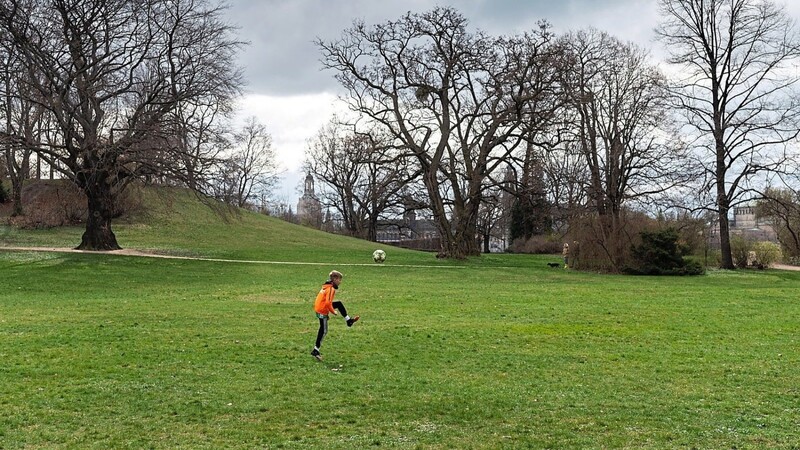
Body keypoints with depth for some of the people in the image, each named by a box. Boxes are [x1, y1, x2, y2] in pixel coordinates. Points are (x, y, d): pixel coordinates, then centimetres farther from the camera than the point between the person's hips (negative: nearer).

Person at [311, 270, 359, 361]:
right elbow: (328, 303, -27)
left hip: (319, 308, 9)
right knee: (324, 331, -1)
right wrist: (333, 311, -13)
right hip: (322, 311, -9)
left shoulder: (326, 286, 8)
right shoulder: (331, 289, -20)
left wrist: (332, 308, 19)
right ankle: (315, 351, 3)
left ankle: (349, 320, 27)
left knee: (339, 304, 18)